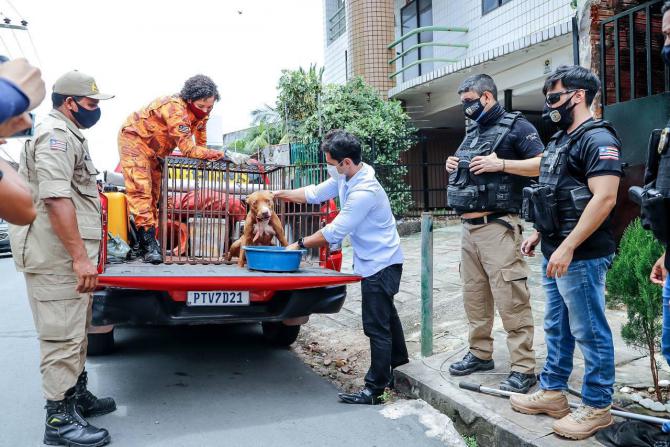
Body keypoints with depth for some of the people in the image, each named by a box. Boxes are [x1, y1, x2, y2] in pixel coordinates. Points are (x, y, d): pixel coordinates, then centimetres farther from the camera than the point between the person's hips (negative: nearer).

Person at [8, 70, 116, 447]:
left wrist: (83, 255, 26)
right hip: (57, 255, -11)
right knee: (63, 336, -5)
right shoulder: (56, 134, -12)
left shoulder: (68, 135, 21)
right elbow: (55, 198, -24)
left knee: (76, 331, 19)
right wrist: (80, 257, -25)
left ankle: (77, 395, 32)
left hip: (70, 254, 11)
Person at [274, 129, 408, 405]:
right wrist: (279, 194, 8)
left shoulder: (364, 192, -30)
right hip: (376, 261, 10)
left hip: (380, 264, -10)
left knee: (377, 326, -5)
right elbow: (315, 194, 12)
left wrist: (300, 244, -14)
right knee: (385, 314, 25)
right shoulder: (344, 177, 0)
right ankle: (398, 363, 44)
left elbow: (334, 232, -26)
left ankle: (374, 389, 4)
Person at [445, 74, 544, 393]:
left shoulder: (515, 126, -3)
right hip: (468, 227, 8)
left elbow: (543, 164, -13)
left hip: (497, 227, -8)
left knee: (510, 299, -8)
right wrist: (454, 166, 9)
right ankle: (480, 353, 26)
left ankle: (523, 368, -1)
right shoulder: (472, 131, 20)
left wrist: (500, 164, -20)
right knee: (474, 295, 14)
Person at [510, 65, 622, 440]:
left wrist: (568, 247, -26)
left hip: (581, 257, -10)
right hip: (555, 254, 10)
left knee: (590, 332, 1)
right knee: (557, 328, 17)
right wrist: (539, 235, 19)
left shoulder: (597, 139, -14)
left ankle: (597, 407, 14)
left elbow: (604, 199, -23)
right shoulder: (560, 141, 16)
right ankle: (553, 392, 29)